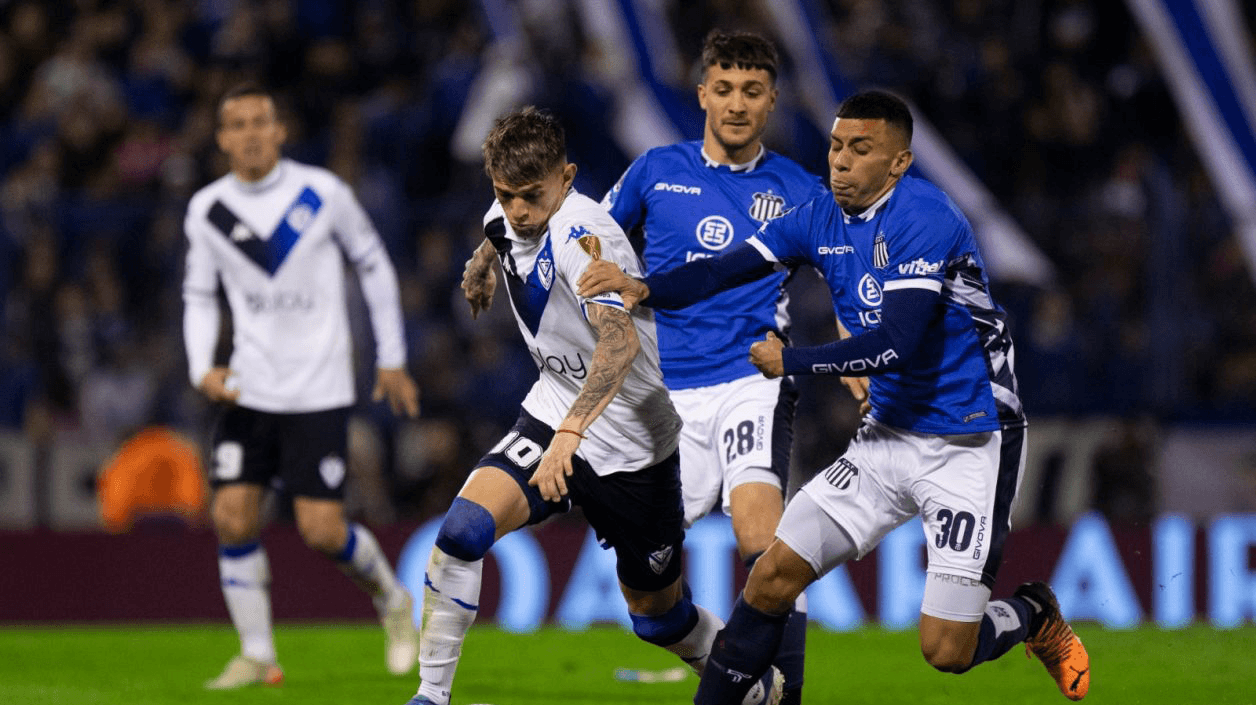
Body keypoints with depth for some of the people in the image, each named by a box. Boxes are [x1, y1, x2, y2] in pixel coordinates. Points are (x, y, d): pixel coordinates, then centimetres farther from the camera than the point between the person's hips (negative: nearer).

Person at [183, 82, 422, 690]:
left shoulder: (321, 193, -6)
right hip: (249, 389, 3)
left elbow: (373, 265, 6)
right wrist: (203, 369, -5)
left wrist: (392, 360, 8)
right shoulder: (207, 211, 1)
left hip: (318, 391, -3)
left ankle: (392, 600, 21)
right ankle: (257, 655, 3)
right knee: (232, 516, -9)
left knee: (321, 531, -9)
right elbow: (199, 296, 12)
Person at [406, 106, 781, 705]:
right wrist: (483, 267, 48)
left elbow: (619, 341, -42)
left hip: (630, 442, -6)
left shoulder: (581, 236, -27)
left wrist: (570, 432, -53)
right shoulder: (507, 218, -3)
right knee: (463, 529, -21)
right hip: (551, 413, 6)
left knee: (657, 615, 9)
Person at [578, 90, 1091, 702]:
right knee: (774, 576, -5)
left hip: (968, 446, -7)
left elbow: (897, 342, -27)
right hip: (890, 437, 7)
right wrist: (645, 289, -23)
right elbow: (725, 269, -4)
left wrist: (790, 362, -17)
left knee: (946, 652, -7)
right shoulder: (823, 220, 4)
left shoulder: (923, 219, -20)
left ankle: (1033, 615, 25)